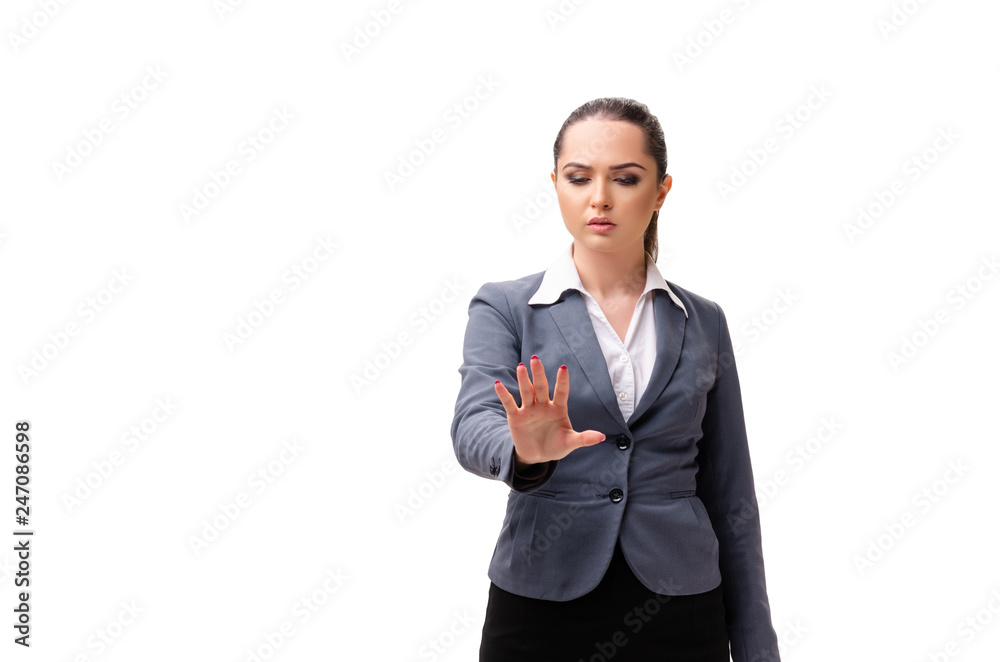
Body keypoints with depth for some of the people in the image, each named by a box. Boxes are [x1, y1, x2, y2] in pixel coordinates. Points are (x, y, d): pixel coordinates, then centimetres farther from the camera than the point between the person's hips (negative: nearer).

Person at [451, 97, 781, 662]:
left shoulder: (702, 323, 4)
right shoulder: (504, 309, -2)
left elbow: (729, 497, 6)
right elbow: (474, 426, -19)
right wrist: (527, 453, -40)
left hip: (677, 614, 2)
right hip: (541, 608, -1)